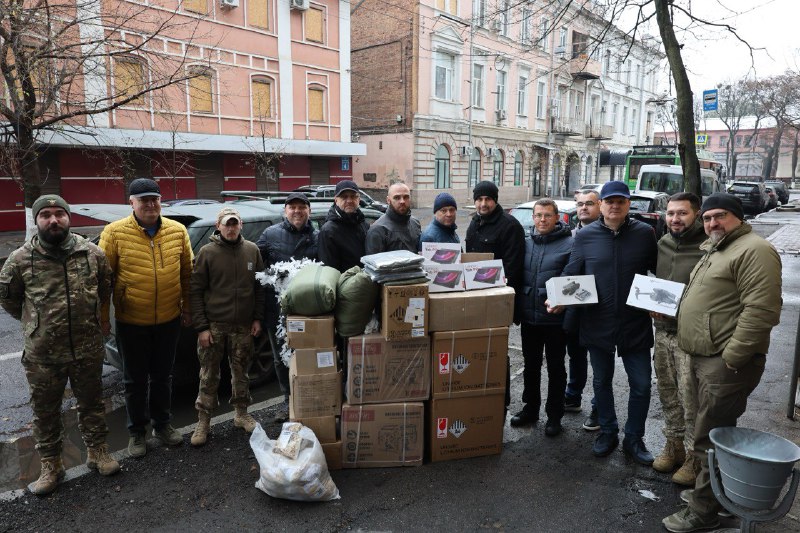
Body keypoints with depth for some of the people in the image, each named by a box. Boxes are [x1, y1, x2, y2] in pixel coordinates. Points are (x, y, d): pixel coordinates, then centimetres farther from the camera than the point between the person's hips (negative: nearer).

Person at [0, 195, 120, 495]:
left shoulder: (92, 253, -5)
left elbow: (106, 287, 13)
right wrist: (36, 322, 11)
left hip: (88, 349, 1)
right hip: (42, 355, 0)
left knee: (91, 403, 16)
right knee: (45, 411, 14)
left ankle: (97, 452, 34)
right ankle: (50, 465, 32)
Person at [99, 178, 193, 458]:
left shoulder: (178, 231, -1)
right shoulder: (114, 232, -10)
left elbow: (187, 272, 7)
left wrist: (187, 307, 7)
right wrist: (103, 318, -4)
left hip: (169, 320, 2)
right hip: (131, 322, -2)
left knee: (163, 376, 17)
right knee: (135, 380, 12)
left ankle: (162, 424, 35)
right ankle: (137, 432, 30)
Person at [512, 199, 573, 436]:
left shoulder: (569, 244, -9)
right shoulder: (526, 243, 7)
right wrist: (517, 307, 6)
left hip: (555, 318, -5)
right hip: (529, 316, 5)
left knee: (555, 368, 9)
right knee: (531, 365, 17)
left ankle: (554, 415, 23)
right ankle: (530, 408, 33)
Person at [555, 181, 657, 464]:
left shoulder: (645, 234, -2)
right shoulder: (585, 236, -1)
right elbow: (571, 274, 1)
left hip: (636, 324, 0)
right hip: (597, 324, 1)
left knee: (641, 384, 7)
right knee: (602, 382, 16)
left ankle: (634, 439, 27)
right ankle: (607, 432, 35)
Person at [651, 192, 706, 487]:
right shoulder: (662, 244, 8)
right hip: (663, 331, 7)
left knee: (691, 400, 0)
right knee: (667, 394, 17)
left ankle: (694, 457, 18)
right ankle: (674, 445, 34)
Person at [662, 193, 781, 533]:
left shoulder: (753, 251, -14)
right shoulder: (714, 250, 18)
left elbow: (761, 311, -23)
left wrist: (730, 358, -22)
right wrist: (671, 308, 14)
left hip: (725, 362, -10)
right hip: (704, 358, 10)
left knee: (710, 440, -1)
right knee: (711, 434, 19)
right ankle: (709, 492, 33)